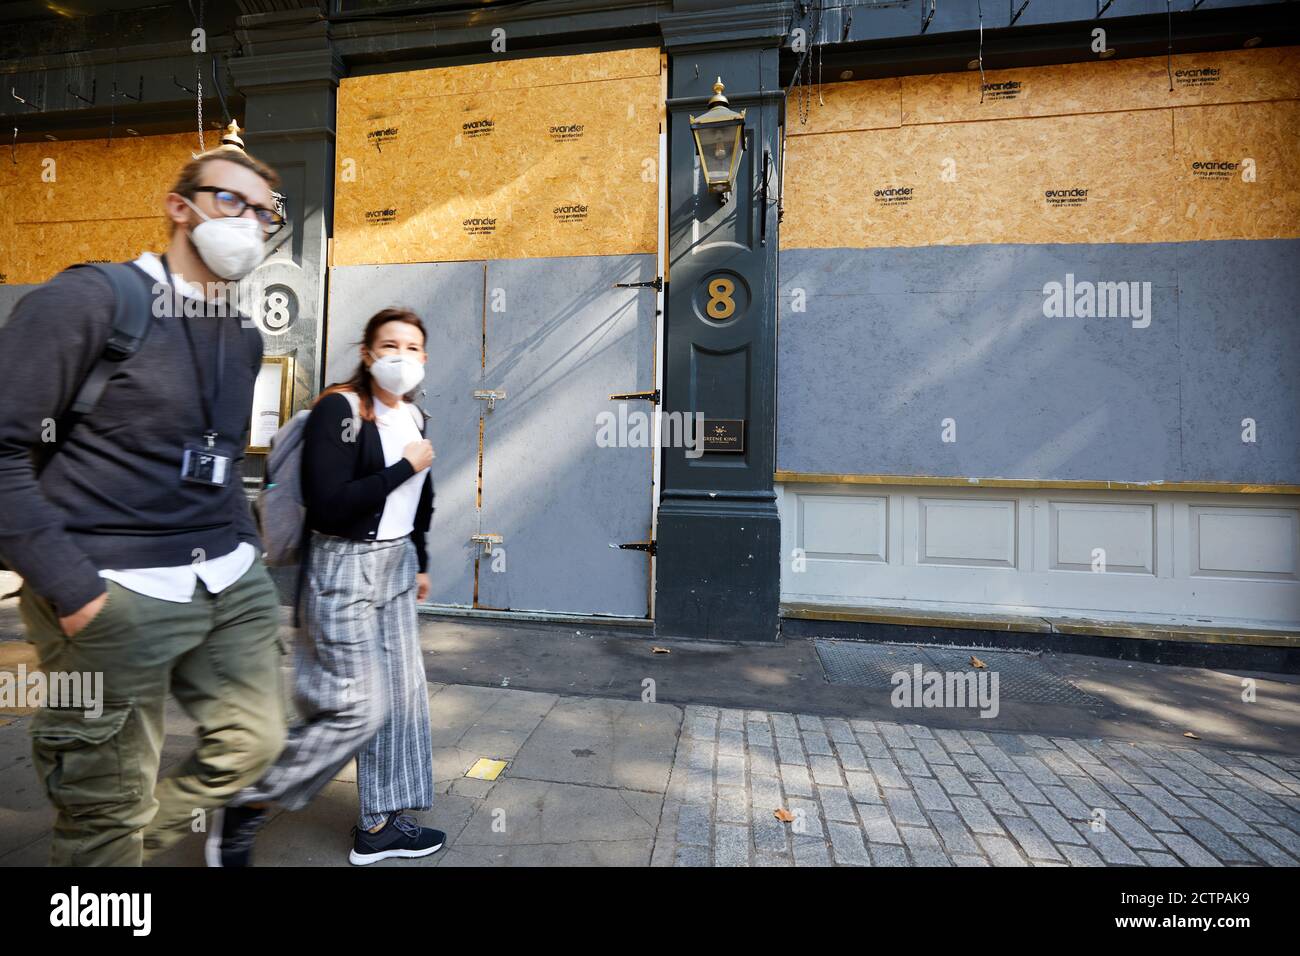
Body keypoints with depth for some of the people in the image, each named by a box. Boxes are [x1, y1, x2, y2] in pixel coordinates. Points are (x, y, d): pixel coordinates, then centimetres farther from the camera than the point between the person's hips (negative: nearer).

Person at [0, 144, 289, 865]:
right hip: (116, 590, -6)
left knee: (252, 744, 15)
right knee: (110, 804, 10)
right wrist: (69, 588, -15)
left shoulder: (244, 335, 12)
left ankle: (133, 847, 40)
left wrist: (242, 548, 12)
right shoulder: (89, 300, -8)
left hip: (232, 582, 6)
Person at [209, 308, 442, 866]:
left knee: (402, 694, 11)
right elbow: (328, 505, -24)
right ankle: (245, 811, 23)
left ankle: (379, 826, 29)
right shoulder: (338, 410, -14)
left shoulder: (414, 416, 9)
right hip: (345, 568, -8)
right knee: (357, 709, -3)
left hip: (396, 563, 8)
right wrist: (405, 466, -19)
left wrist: (420, 563, 21)